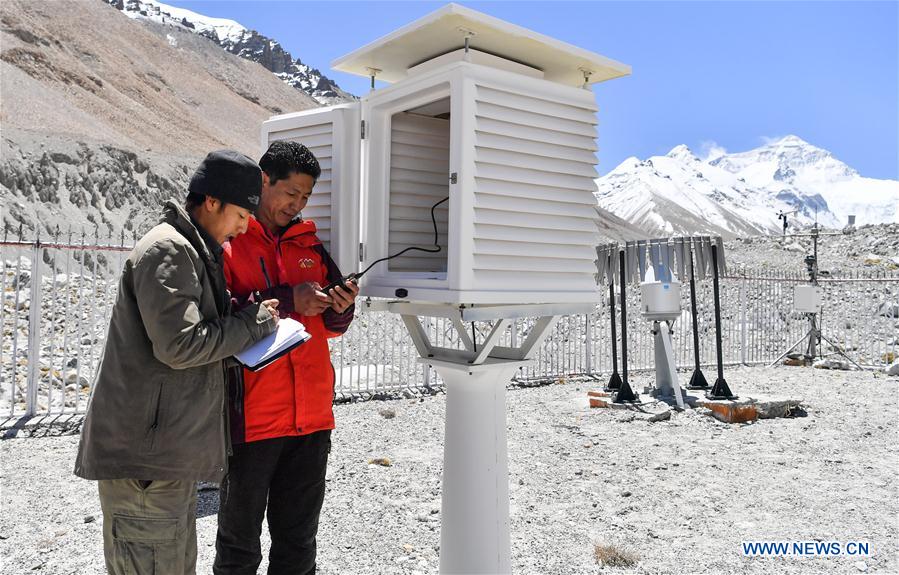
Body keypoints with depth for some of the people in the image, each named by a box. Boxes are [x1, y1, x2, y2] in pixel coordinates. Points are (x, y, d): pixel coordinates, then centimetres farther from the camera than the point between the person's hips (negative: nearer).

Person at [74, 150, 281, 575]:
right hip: (144, 456, -10)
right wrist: (255, 321, -11)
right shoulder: (168, 249, -14)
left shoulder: (193, 250, 19)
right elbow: (180, 345, -23)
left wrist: (250, 317, 7)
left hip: (170, 451, 11)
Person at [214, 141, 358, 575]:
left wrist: (340, 309, -4)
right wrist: (287, 301, -20)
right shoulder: (225, 240, -3)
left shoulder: (309, 243, 13)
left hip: (312, 415, 5)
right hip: (252, 416, -5)